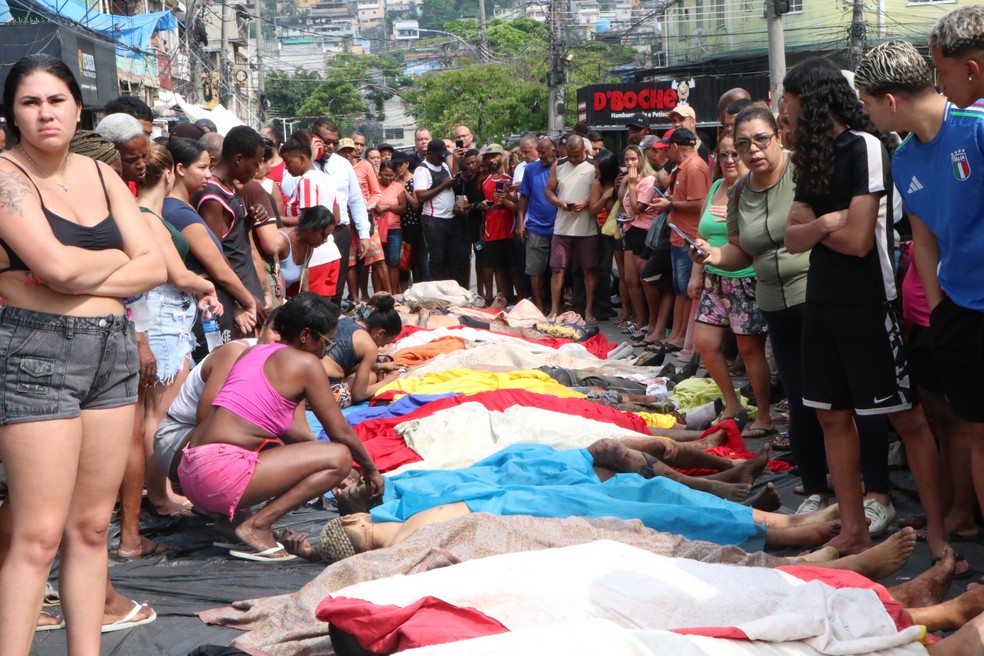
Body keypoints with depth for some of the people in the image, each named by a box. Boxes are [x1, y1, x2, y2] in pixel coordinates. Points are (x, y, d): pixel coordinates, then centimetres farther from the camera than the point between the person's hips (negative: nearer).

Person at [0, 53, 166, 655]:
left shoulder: (101, 176, 13)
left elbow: (155, 266, 5)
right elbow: (54, 263, -19)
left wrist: (81, 278, -10)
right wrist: (119, 259, -1)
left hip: (113, 348, 6)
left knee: (92, 526, 8)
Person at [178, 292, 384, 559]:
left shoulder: (256, 352, 21)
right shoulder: (305, 363, -2)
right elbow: (340, 433, 1)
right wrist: (370, 468, 16)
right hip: (222, 473, -9)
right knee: (339, 457, -6)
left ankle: (230, 516, 12)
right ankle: (257, 525, -12)